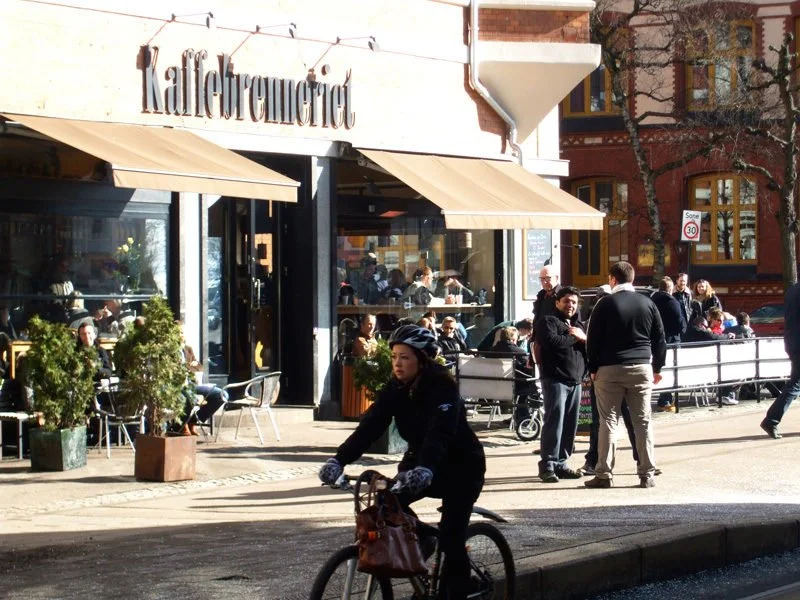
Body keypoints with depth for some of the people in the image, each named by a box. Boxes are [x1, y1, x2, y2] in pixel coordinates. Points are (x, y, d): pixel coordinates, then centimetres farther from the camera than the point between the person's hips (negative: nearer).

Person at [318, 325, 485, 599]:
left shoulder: (443, 387, -24)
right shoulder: (395, 388, -7)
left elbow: (440, 432, -39)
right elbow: (370, 425, -17)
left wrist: (425, 469, -57)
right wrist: (338, 460, -31)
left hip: (460, 466, -6)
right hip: (418, 461, 6)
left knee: (451, 539, -16)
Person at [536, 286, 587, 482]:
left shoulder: (579, 325, 25)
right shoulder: (548, 321, 3)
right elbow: (552, 341, -18)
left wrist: (583, 337, -4)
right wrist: (574, 338, -5)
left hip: (576, 380, 7)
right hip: (555, 379, -7)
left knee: (570, 424, 5)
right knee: (555, 421, -13)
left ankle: (561, 463, 12)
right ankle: (547, 464, -11)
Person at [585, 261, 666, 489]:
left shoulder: (606, 304, -4)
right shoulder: (647, 303, 7)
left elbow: (593, 339, -3)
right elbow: (659, 339, 11)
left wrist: (593, 368, 7)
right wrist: (657, 367, 19)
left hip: (610, 369, -3)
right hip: (641, 368, 3)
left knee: (608, 421, 1)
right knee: (643, 421, 5)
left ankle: (604, 474, -2)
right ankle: (647, 474, 4)